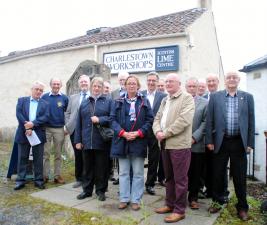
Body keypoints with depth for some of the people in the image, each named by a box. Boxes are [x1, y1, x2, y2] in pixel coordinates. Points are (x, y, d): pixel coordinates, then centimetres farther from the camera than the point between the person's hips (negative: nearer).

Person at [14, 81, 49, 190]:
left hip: (38, 134, 0)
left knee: (38, 159, 6)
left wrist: (33, 124, -18)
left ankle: (38, 180, 15)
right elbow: (18, 114, -4)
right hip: (23, 133, 0)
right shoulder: (22, 100, 8)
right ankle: (20, 180, 16)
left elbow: (45, 117, -5)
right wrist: (27, 128, -14)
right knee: (22, 158, 7)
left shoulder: (45, 104, 8)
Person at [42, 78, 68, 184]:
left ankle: (57, 176, 15)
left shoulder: (64, 98, 3)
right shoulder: (44, 97, 2)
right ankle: (45, 176, 12)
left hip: (59, 129, 0)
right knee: (45, 153, 3)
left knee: (58, 154, 7)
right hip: (46, 128, 0)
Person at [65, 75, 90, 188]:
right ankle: (79, 179, 23)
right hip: (75, 130, 4)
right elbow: (67, 113, 15)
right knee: (78, 156, 10)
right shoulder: (73, 97, 17)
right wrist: (67, 126, 4)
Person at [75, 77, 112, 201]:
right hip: (86, 142, 3)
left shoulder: (108, 102, 4)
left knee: (101, 168, 7)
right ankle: (87, 190, 27)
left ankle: (101, 190, 22)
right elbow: (79, 123, 12)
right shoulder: (84, 103, 14)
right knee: (87, 167, 13)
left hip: (101, 142, -3)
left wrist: (100, 119, -17)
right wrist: (78, 140, 8)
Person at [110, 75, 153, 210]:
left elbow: (149, 120, -1)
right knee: (123, 172, 10)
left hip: (139, 141, -1)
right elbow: (113, 119, 1)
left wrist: (138, 133, -13)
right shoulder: (118, 102, 7)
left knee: (138, 173, 6)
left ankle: (136, 200, 18)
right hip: (122, 141, 1)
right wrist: (123, 133, -13)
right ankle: (124, 199, 22)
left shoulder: (144, 102, 5)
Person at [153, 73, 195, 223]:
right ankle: (170, 205, 31)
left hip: (179, 144, -7)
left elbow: (184, 120, -19)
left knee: (180, 178, 2)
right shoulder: (164, 100, 18)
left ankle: (179, 210, 14)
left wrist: (165, 133, -17)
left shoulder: (187, 98, -6)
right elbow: (157, 119, 14)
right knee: (169, 177, 17)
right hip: (165, 145, 8)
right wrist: (158, 132, -7)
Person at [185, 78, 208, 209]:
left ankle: (193, 198, 23)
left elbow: (205, 123, -2)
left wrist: (194, 137, -12)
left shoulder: (205, 102, 5)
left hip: (197, 144, 0)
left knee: (196, 173, 8)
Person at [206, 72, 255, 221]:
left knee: (240, 177, 8)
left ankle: (242, 207, 25)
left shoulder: (247, 97, 5)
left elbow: (251, 121, 4)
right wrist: (209, 141, -3)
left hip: (239, 143, 0)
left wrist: (250, 143, 0)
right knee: (218, 174, 11)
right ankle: (217, 201, 29)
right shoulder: (215, 97, 3)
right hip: (220, 142, 0)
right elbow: (210, 120, 2)